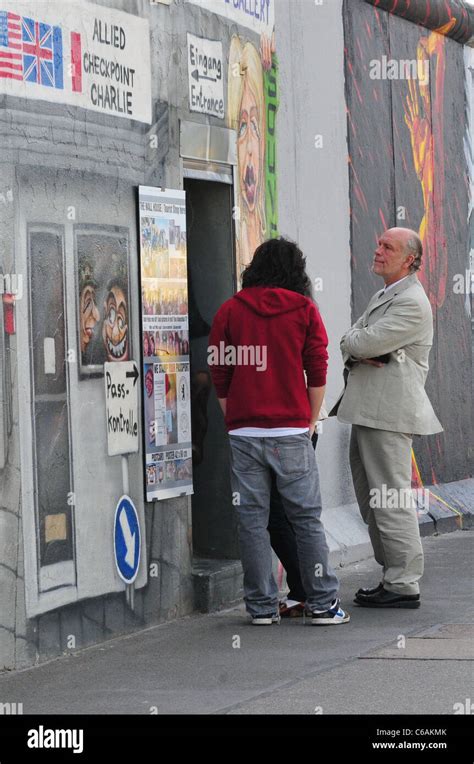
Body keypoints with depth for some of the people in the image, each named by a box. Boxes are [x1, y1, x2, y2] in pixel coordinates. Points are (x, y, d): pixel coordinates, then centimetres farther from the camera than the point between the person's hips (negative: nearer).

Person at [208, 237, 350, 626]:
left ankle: (262, 606, 7)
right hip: (291, 432, -1)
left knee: (252, 521, 5)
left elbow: (220, 374, 6)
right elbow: (317, 371, 2)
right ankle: (323, 604, 3)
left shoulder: (229, 311, 6)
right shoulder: (305, 310, 3)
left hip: (244, 432, 1)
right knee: (307, 519, 4)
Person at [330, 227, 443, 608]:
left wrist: (354, 342, 2)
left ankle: (403, 585, -3)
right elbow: (351, 345, 15)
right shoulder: (383, 297, 20)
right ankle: (394, 576, 19)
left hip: (389, 413, -10)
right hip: (368, 412, 10)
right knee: (372, 500, 13)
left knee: (391, 499, -8)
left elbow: (365, 342, -21)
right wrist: (359, 352, -7)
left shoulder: (412, 303, -13)